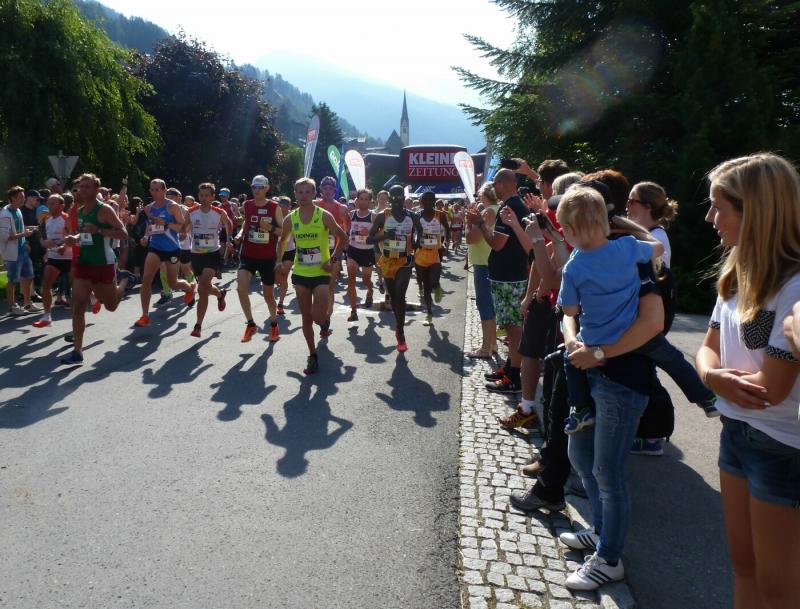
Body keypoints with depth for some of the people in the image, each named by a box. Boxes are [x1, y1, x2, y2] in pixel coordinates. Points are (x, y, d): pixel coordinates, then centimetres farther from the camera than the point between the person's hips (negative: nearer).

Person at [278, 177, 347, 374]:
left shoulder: (324, 216, -10)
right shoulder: (290, 219, -1)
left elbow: (343, 237, -3)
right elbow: (282, 240, 16)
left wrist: (333, 259, -10)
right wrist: (281, 261, 10)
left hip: (321, 273, -3)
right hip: (300, 274, 3)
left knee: (318, 318, -11)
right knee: (306, 318, 9)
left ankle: (326, 316, 27)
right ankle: (313, 355, 23)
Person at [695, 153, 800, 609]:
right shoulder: (739, 272, 4)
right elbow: (709, 348, 6)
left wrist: (720, 378, -5)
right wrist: (715, 376, -17)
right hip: (736, 431, 7)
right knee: (744, 565, 21)